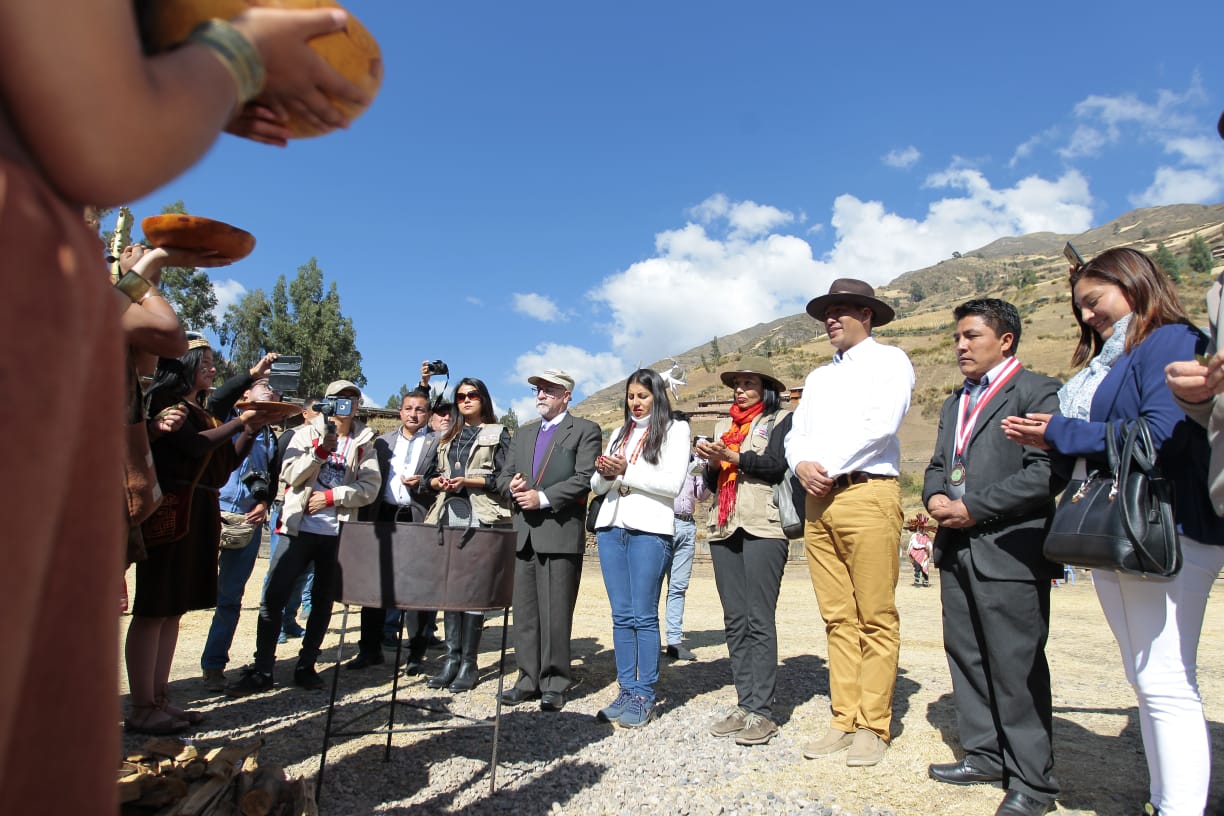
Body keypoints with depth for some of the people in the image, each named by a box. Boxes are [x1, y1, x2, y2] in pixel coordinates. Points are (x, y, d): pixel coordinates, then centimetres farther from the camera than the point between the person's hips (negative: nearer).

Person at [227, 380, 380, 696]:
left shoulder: (364, 443, 7)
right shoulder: (307, 433, 7)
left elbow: (370, 488, -3)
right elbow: (290, 475, -6)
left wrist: (331, 496, -12)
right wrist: (321, 450, -18)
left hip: (338, 533, 1)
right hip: (300, 528, 0)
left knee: (324, 601, 7)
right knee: (273, 597, -3)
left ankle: (306, 666, 20)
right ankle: (261, 670, 7)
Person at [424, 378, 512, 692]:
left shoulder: (498, 434, 7)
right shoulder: (447, 437, 23)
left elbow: (503, 477, -3)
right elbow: (432, 474, 19)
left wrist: (468, 481, -13)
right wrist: (438, 482, -3)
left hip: (482, 517, -5)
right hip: (449, 514, 5)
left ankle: (469, 663, 1)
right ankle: (452, 657, 11)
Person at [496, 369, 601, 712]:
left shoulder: (585, 430, 3)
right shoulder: (523, 433, 21)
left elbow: (585, 478, -9)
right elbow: (504, 477, 17)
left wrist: (542, 498, -15)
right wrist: (513, 487, -6)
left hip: (561, 533, -6)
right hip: (524, 534, 6)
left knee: (555, 614, -1)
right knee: (525, 612, 9)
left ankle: (555, 683, 11)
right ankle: (529, 678, 19)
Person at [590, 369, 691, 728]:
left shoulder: (675, 429, 4)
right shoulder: (619, 433, 20)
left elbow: (672, 483, -8)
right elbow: (598, 486, 17)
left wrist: (626, 471, -12)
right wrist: (605, 474, -5)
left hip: (649, 529, -5)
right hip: (611, 527, 6)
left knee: (644, 616, -3)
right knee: (621, 615, 8)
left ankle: (645, 697, 5)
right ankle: (626, 691, 15)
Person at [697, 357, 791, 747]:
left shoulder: (779, 420, 6)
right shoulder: (724, 426, 22)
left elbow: (776, 465, -11)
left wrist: (731, 457, -17)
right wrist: (712, 462, -1)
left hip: (762, 528, -6)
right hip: (724, 529, 6)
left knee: (759, 620, -8)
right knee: (735, 621, 5)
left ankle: (761, 711, -3)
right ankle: (745, 705, 11)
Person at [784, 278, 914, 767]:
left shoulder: (889, 361, 4)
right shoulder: (819, 377, 24)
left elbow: (881, 425, -11)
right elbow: (797, 433, 17)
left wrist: (828, 468, -10)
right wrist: (802, 465, -5)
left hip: (867, 494, -6)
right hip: (818, 501, 6)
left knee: (876, 619, -2)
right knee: (837, 618, 8)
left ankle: (872, 727, 7)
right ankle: (844, 721, 14)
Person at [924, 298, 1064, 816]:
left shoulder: (1036, 391, -5)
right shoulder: (955, 404, 21)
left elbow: (1046, 472, -16)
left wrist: (973, 508, -16)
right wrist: (935, 496, 0)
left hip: (1009, 552, -8)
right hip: (958, 551, 8)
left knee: (1016, 666, -1)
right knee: (965, 656, 14)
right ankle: (985, 755, 29)